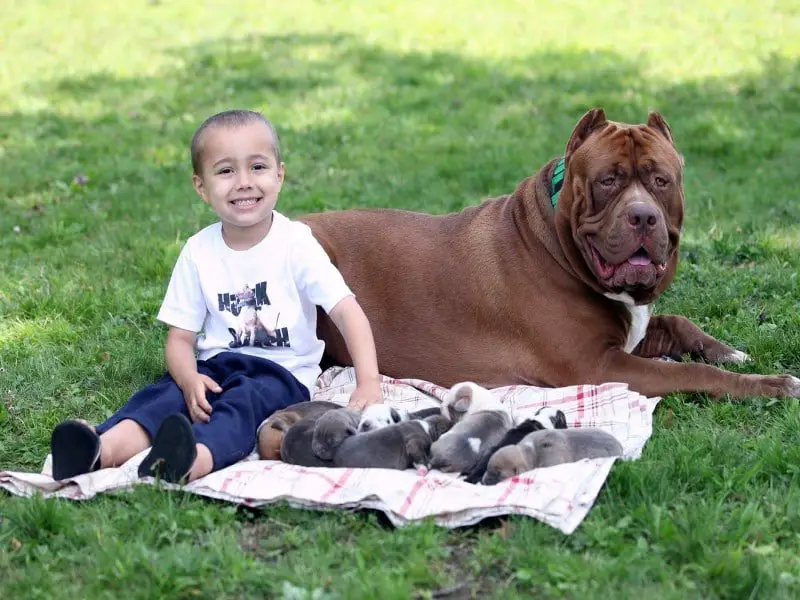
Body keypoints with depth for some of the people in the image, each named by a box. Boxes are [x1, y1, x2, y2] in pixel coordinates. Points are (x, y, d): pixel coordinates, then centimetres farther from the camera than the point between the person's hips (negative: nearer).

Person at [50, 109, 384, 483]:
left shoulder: (296, 243, -6)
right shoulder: (198, 252, 3)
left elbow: (346, 310, -12)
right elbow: (180, 337, 3)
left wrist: (368, 383, -26)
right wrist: (190, 380, -21)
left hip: (283, 372, -3)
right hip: (216, 367, 3)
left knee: (245, 399, -34)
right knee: (172, 390, -26)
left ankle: (197, 458, -64)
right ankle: (108, 447, -53)